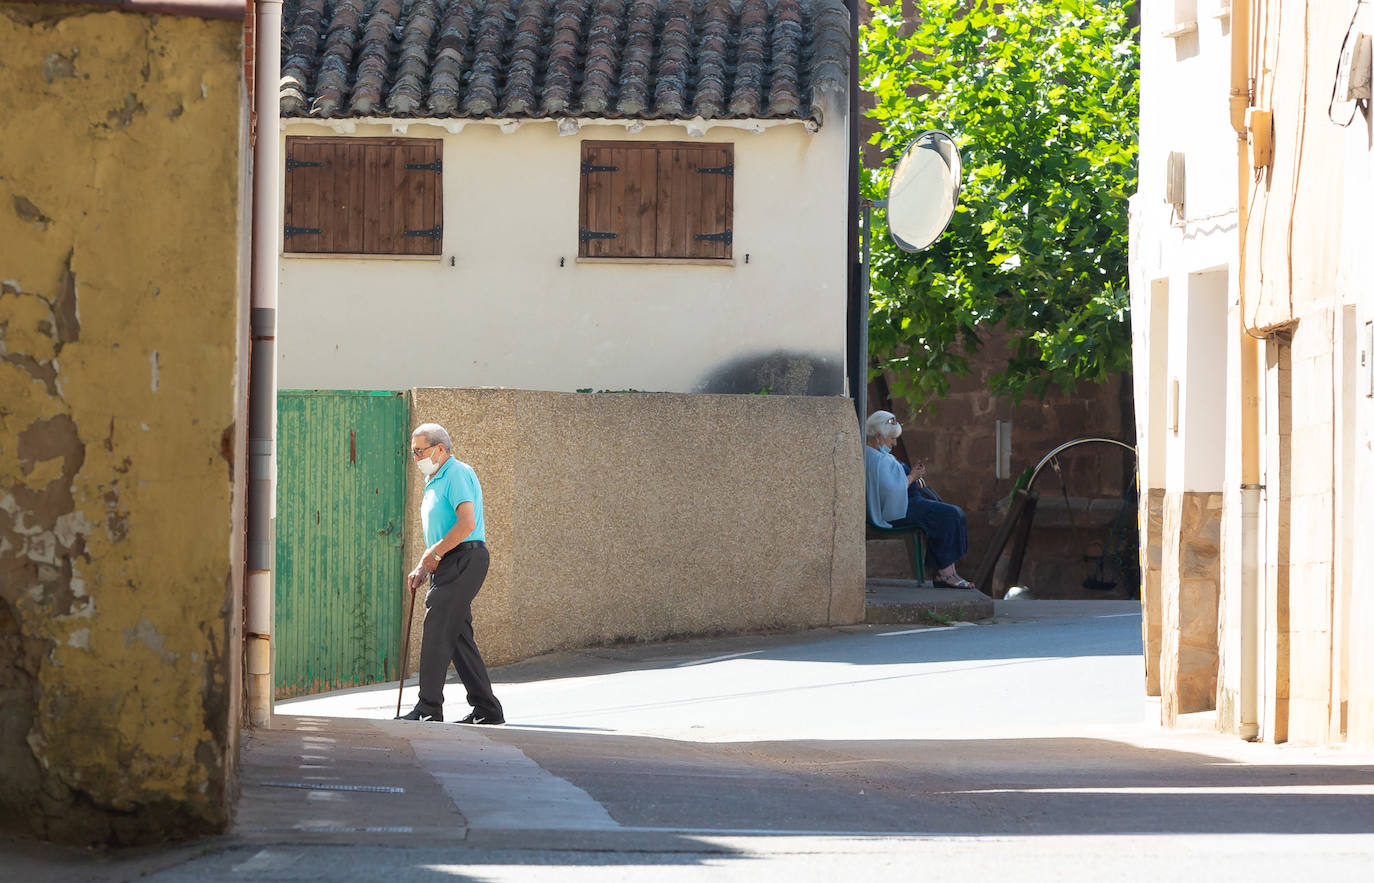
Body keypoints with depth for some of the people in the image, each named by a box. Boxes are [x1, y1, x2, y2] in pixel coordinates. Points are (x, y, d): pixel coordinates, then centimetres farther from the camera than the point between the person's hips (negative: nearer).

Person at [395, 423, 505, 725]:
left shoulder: (457, 474, -11)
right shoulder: (435, 481, 21)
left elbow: (466, 523, -22)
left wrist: (434, 554, -14)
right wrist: (423, 567, 15)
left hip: (463, 561, -10)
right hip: (447, 565, 10)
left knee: (436, 630, -12)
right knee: (459, 636, 9)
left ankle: (429, 707, -12)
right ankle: (486, 708, 12)